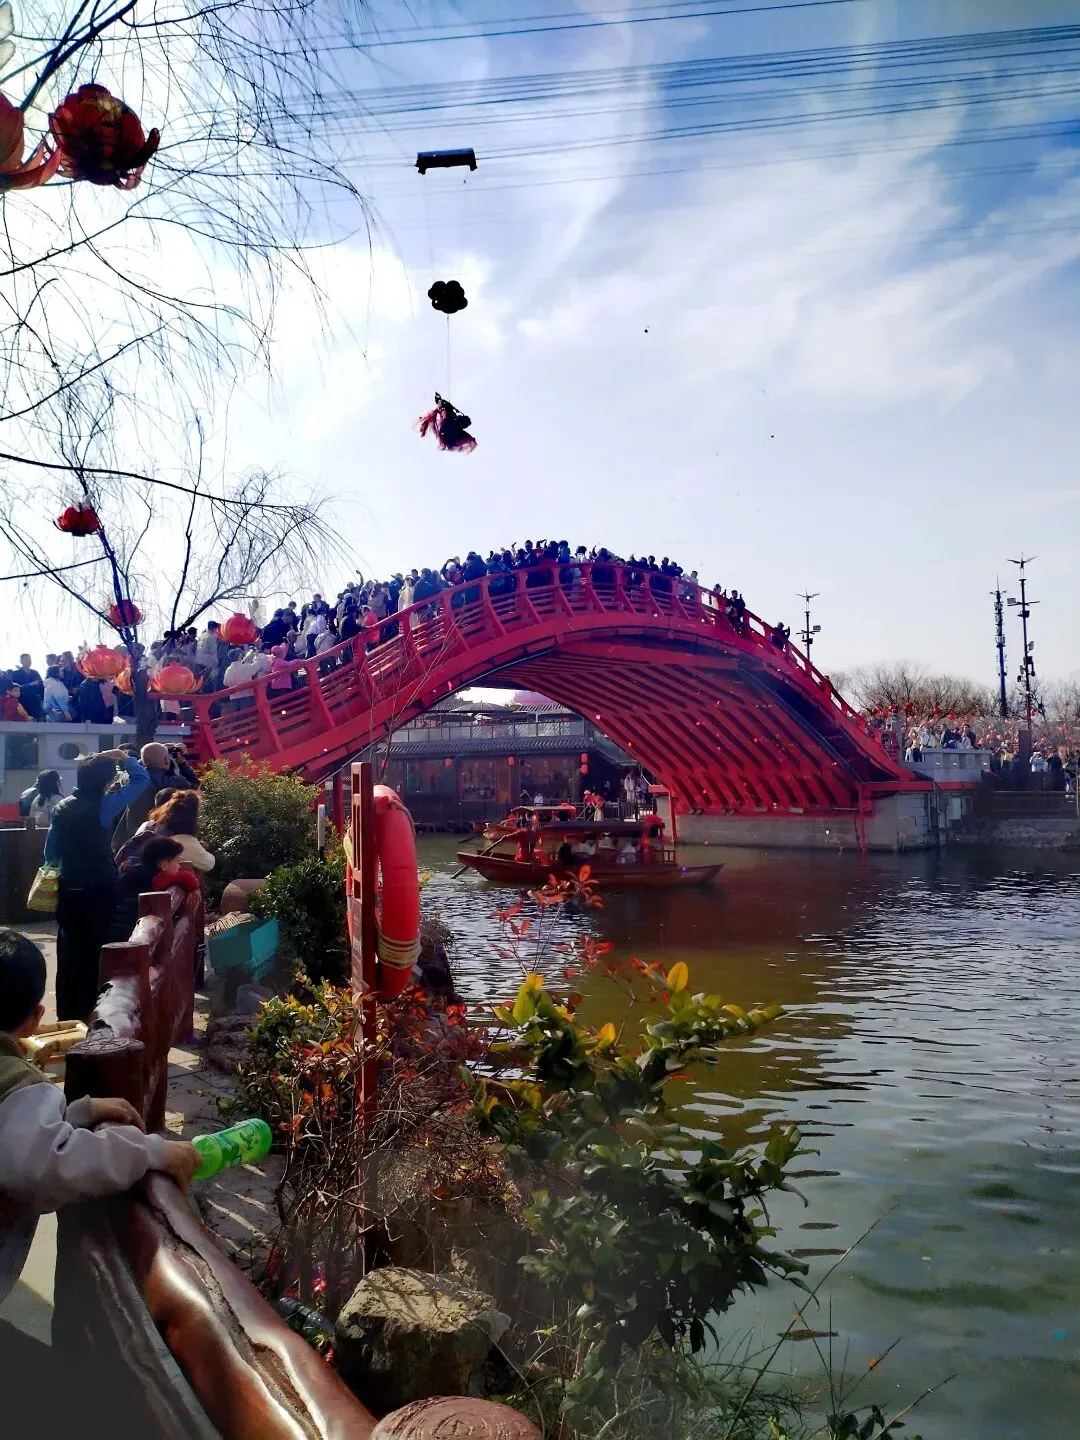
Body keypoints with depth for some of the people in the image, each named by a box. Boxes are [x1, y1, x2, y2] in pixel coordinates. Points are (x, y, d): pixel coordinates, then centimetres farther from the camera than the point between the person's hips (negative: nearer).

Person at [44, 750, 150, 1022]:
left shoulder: (62, 807, 3)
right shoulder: (104, 805, -15)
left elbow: (51, 849, 8)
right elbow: (141, 780, -9)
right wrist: (122, 758, 3)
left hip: (69, 890, 6)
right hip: (99, 891, -6)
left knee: (69, 952, 13)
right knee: (94, 953, 4)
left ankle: (67, 1014, 21)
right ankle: (87, 1013, 9)